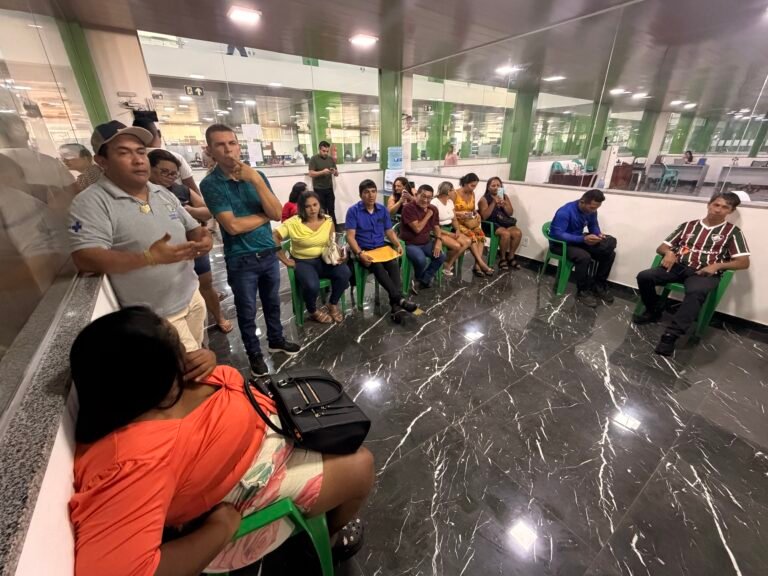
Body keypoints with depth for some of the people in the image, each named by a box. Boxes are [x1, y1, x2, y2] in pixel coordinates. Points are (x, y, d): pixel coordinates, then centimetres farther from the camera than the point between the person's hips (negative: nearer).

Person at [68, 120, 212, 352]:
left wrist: (204, 238, -14)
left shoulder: (163, 193, 8)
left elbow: (193, 228, 11)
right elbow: (85, 259, -22)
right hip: (155, 316, -6)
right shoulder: (91, 202, -13)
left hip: (192, 297, 6)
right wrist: (150, 257, -33)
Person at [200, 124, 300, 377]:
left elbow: (277, 213, -10)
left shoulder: (256, 175, 1)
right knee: (247, 311, 12)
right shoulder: (210, 184, -11)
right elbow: (233, 226, -21)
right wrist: (265, 215, -9)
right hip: (241, 260, -4)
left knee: (272, 303, 20)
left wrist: (257, 180, -20)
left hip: (269, 254, 4)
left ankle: (276, 340, 42)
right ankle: (254, 354, 32)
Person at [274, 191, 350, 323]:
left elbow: (332, 244, 8)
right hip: (302, 262, -4)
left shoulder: (328, 221, 1)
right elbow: (273, 238, -18)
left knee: (345, 272, -24)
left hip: (323, 259, 4)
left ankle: (333, 304, 3)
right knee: (312, 286, -34)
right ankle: (313, 312, 3)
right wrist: (285, 260, -18)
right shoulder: (294, 223, -13)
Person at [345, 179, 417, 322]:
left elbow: (389, 231, 12)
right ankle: (400, 299, -34)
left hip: (382, 246, 4)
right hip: (364, 249, -3)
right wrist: (360, 253, -26)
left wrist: (398, 245, -7)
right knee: (378, 267, -33)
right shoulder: (353, 211, -5)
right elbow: (350, 236, -11)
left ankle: (395, 304, -31)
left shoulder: (383, 209, 9)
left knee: (394, 264, -27)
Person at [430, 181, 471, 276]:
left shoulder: (450, 201, 10)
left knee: (467, 242, -14)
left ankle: (449, 264, -4)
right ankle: (447, 264, 0)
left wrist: (457, 230, -8)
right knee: (457, 246, -28)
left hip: (450, 229, 8)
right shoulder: (434, 203, -13)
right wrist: (448, 234, -19)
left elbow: (454, 219, 13)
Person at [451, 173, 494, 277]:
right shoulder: (455, 194, -8)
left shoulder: (472, 194, 11)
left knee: (480, 234, -25)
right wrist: (460, 214, -25)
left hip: (470, 222, 6)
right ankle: (482, 264, -31)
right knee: (471, 235, -33)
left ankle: (477, 265, -29)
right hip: (457, 222, -6)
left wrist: (475, 213, -1)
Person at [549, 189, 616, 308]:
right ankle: (582, 291, -14)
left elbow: (593, 225, 12)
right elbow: (558, 234, -31)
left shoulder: (591, 211, -4)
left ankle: (599, 285, 12)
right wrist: (583, 239, -38)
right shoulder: (565, 212, -27)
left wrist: (599, 234, -13)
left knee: (610, 253, -5)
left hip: (579, 240, 8)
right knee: (584, 257, -34)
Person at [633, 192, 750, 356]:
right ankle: (653, 312, -1)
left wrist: (718, 265, -13)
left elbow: (744, 262, 5)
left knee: (696, 292, -39)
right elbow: (661, 247, 16)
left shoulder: (733, 232, 12)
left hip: (704, 273, -3)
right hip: (678, 267, 3)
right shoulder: (688, 225, 18)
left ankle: (670, 335, -42)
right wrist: (669, 252, -8)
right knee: (644, 276, -25)